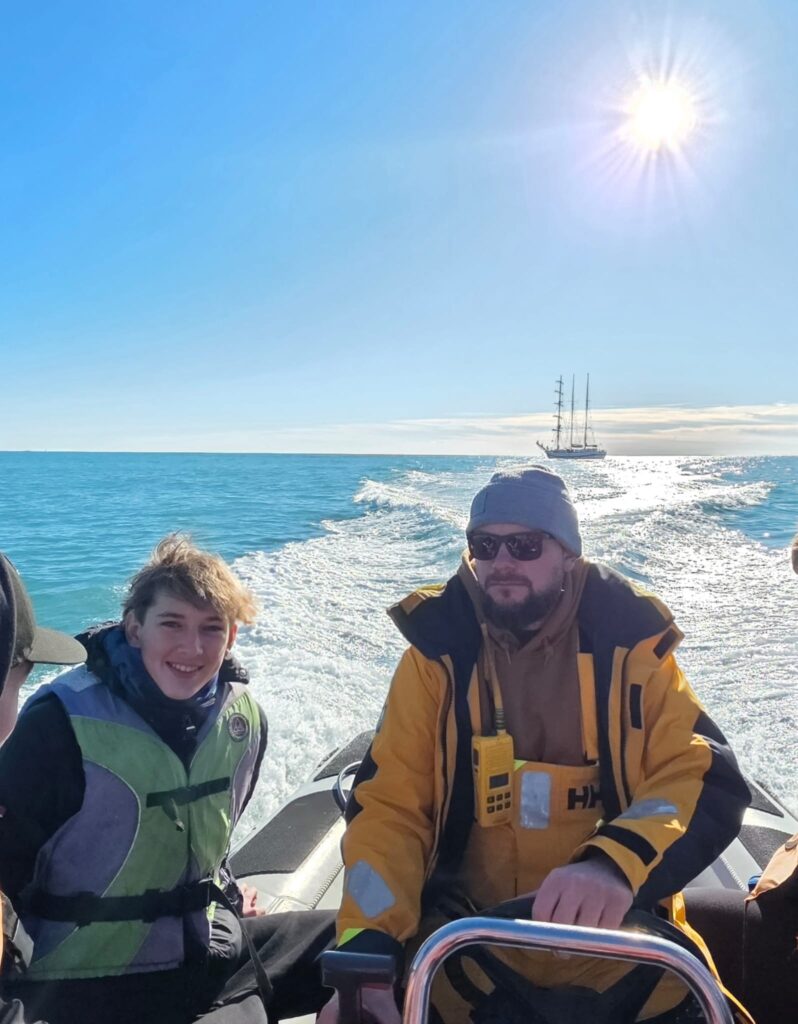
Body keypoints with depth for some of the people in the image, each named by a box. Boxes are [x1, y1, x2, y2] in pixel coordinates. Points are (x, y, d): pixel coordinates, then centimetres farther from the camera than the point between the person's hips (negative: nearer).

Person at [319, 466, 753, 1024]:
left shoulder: (630, 644, -5)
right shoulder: (437, 653, -6)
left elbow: (706, 779, -14)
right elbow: (389, 807, -8)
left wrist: (618, 865, -33)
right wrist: (368, 949, -23)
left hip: (619, 946, 1)